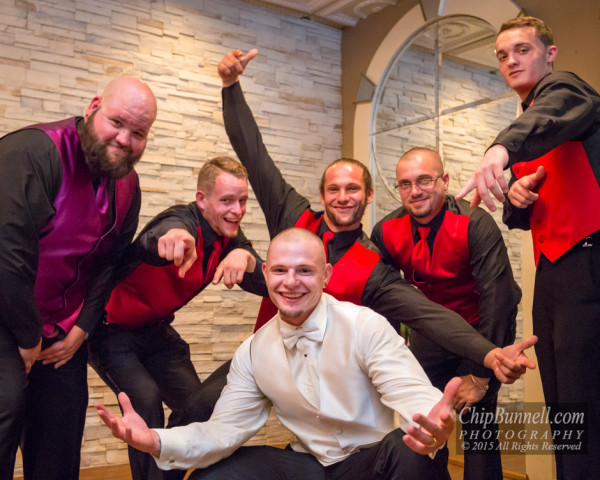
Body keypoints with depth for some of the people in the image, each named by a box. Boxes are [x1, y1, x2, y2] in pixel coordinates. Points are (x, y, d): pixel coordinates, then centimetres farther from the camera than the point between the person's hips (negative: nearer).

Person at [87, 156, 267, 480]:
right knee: (146, 399, -25)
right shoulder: (184, 221, -27)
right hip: (111, 329, -7)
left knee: (197, 403, 5)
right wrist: (171, 236, -76)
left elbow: (266, 285, -18)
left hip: (155, 330, 7)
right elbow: (153, 240, -51)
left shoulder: (229, 239, -6)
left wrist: (245, 257, -40)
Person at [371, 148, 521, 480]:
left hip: (481, 327, -4)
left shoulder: (475, 224, -25)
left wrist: (480, 376, -27)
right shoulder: (386, 231, -12)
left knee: (476, 419, -12)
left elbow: (497, 299, -27)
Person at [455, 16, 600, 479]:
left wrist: (501, 148, -46)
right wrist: (516, 199, 3)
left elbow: (547, 120, -26)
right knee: (559, 407, 10)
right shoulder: (527, 119, 25)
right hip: (550, 271, 9)